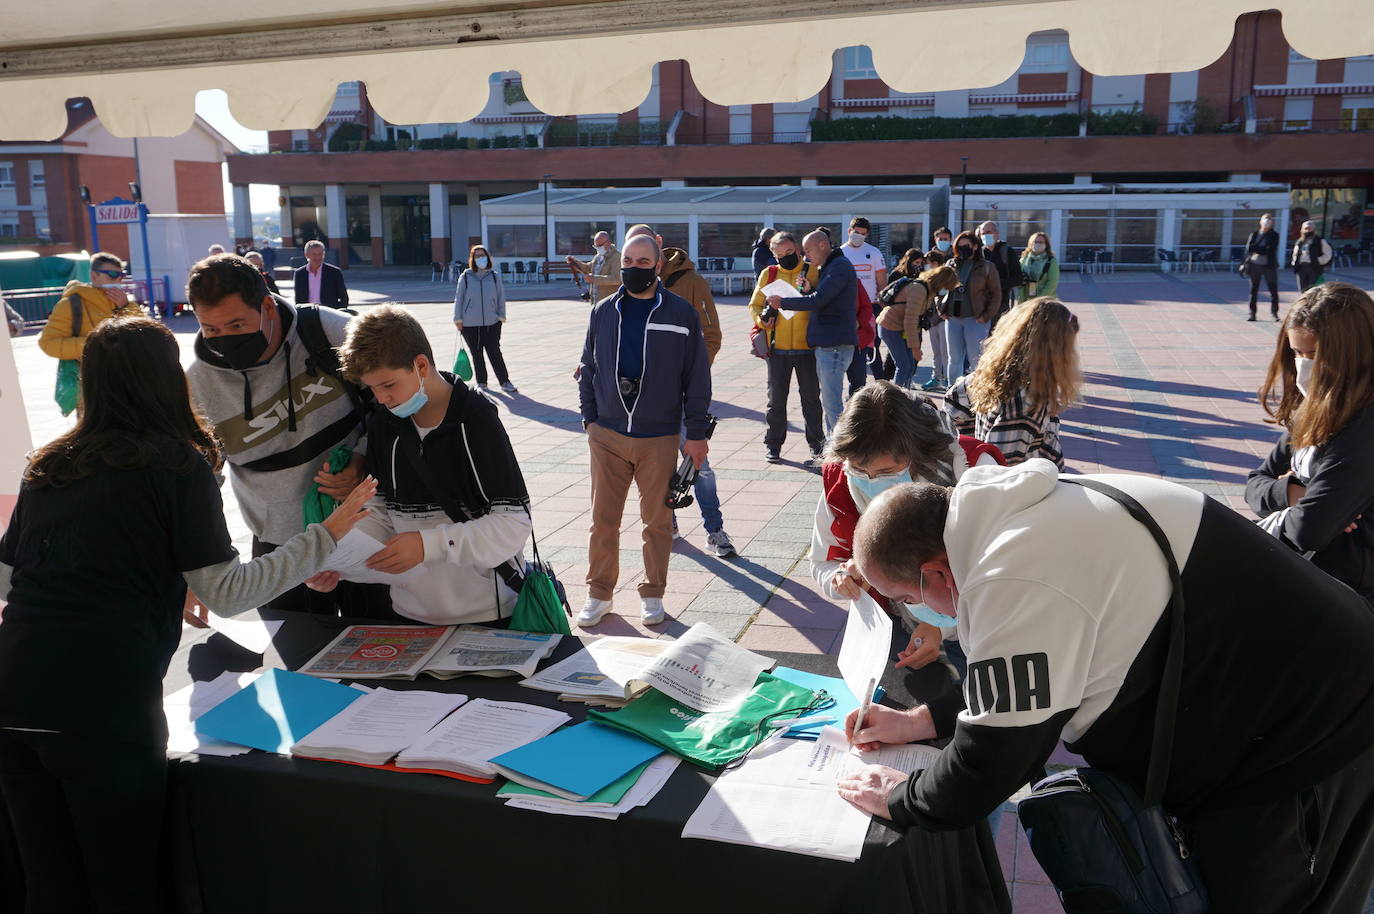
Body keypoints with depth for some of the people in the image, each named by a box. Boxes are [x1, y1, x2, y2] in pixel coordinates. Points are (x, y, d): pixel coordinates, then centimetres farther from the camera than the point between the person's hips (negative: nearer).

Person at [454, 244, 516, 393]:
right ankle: (481, 382, 20)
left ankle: (505, 382, 7)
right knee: (477, 354, 9)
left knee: (495, 352, 1)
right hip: (470, 324, 0)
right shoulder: (465, 277, -1)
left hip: (491, 323, 0)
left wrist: (501, 316, 3)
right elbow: (459, 298, 3)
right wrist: (458, 319, 1)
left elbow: (501, 297, 8)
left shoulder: (494, 276, 3)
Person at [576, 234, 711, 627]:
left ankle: (653, 594, 23)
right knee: (603, 519, 7)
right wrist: (590, 417, 8)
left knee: (657, 521, 8)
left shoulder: (681, 313, -2)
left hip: (660, 438, -2)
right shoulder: (604, 312, 6)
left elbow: (697, 376, 0)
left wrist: (696, 433, -1)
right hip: (607, 435, 2)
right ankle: (599, 593, 21)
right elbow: (589, 368, 14)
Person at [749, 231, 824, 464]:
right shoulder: (769, 274, 7)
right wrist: (761, 320, -10)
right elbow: (754, 305, 11)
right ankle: (773, 444, 17)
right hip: (778, 347, 1)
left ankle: (816, 443, 18)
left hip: (806, 346, -1)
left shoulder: (812, 272, 3)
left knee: (811, 397, 7)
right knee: (776, 398, 6)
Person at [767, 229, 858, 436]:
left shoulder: (839, 266, -12)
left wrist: (782, 303, -10)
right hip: (826, 344, 11)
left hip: (835, 344, -11)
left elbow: (817, 301, -19)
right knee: (828, 403, 14)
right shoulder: (830, 267, 21)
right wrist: (808, 289, 1)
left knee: (833, 405, -10)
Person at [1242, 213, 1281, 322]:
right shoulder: (1254, 234, 9)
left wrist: (1256, 248, -15)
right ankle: (1252, 313, 10)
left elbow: (1271, 250, -11)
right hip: (1254, 265, 2)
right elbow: (1248, 249, 6)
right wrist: (1245, 264, -1)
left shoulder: (1274, 235, 2)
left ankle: (1274, 313, 8)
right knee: (1253, 291, 4)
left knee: (1273, 291, 0)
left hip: (1269, 266, -2)